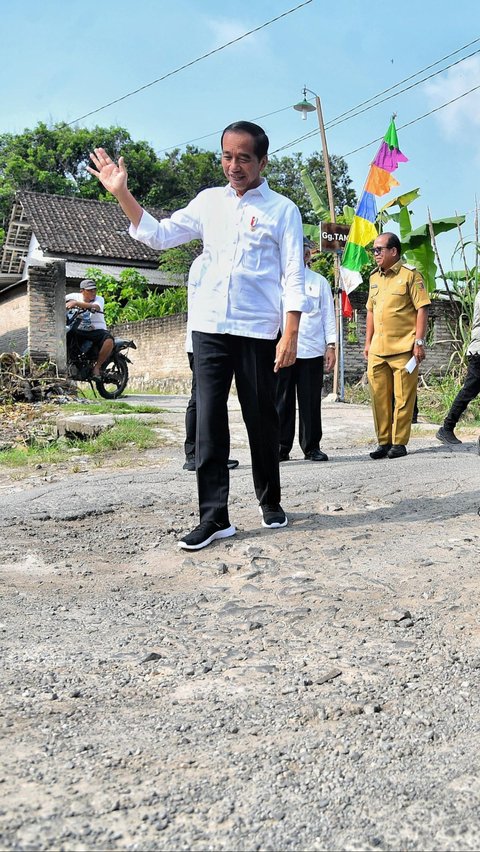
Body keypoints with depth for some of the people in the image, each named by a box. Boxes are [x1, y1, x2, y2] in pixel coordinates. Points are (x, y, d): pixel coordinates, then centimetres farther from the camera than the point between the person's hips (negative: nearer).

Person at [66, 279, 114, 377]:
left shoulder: (99, 299, -2)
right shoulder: (76, 296, 7)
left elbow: (94, 307, -25)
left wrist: (75, 303, -37)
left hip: (97, 331, -2)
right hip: (80, 331, 2)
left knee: (109, 341, -34)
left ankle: (97, 365, -13)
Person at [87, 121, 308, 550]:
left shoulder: (282, 209, 2)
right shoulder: (209, 201, 13)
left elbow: (294, 277, -2)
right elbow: (159, 235, 12)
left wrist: (290, 335, -11)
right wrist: (122, 193, 4)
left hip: (258, 329, -3)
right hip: (209, 326, 3)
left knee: (262, 419, 6)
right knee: (210, 420, -2)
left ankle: (270, 502, 24)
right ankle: (214, 516, 1)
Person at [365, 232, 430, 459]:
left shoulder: (410, 274, -3)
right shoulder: (374, 278, 17)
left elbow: (422, 308, -7)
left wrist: (419, 341, -13)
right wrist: (368, 342, 16)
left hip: (403, 348, -6)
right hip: (377, 349, 6)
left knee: (403, 398, -1)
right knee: (379, 396, 6)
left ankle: (399, 443, 6)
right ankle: (383, 442, 15)